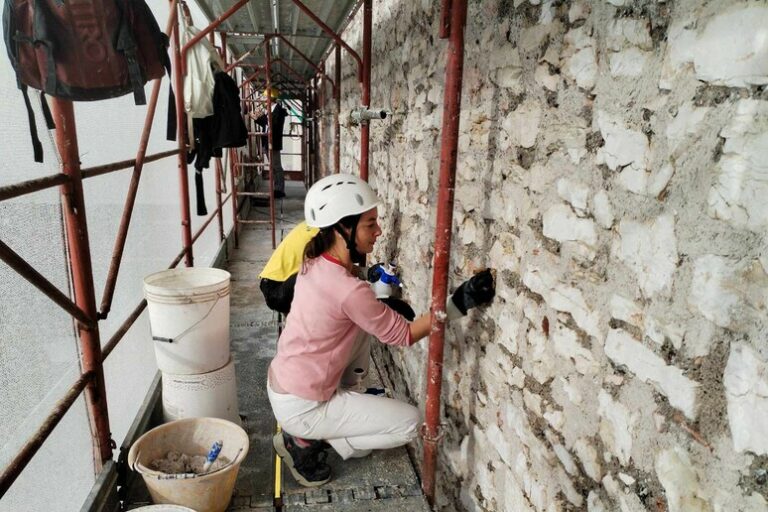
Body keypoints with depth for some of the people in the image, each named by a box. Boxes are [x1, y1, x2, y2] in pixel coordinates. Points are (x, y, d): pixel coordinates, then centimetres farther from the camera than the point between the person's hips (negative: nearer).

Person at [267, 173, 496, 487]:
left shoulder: (316, 264, -4)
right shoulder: (350, 291, -30)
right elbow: (403, 335, -16)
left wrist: (384, 308, 2)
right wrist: (458, 304, -19)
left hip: (281, 385, 8)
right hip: (299, 407, -8)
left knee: (362, 329, 15)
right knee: (410, 422, 0)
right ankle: (305, 440, 5)